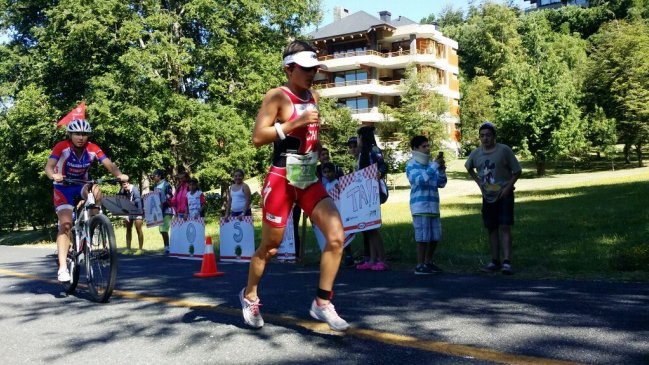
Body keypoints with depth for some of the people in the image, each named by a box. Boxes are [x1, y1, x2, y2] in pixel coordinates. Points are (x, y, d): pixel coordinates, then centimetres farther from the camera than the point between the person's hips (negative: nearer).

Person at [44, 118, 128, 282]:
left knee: (96, 192, -33)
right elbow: (49, 166, -31)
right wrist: (53, 175, -55)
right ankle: (62, 267, -19)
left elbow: (109, 164, -24)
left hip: (81, 185, 2)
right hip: (63, 188, -2)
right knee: (66, 224, -18)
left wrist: (119, 175, -45)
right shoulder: (62, 147, -20)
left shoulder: (92, 148, -15)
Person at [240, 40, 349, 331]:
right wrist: (295, 123, -22)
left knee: (336, 236, -9)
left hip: (309, 180, 6)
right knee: (270, 247, 7)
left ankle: (322, 303, 2)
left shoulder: (313, 97, 12)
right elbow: (257, 138, -17)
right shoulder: (277, 96, -9)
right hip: (281, 181, -6)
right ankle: (249, 295, 32)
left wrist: (321, 142, 11)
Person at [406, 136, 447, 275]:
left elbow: (441, 183, 14)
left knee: (435, 237, 11)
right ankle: (420, 266, 3)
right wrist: (435, 165, -21)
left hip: (433, 206, 7)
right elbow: (420, 180, -21)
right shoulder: (412, 165, -4)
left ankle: (428, 262, 24)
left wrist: (441, 170, -3)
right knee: (423, 237, -5)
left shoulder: (430, 164, 13)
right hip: (420, 207, -7)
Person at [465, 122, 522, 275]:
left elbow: (517, 171, -4)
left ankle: (507, 262, -14)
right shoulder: (475, 153, 3)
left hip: (504, 195, -4)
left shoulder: (504, 150, -9)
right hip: (488, 197, 5)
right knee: (492, 229, 9)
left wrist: (508, 187, -13)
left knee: (505, 227, -12)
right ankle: (495, 261, 18)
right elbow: (469, 168, 23)